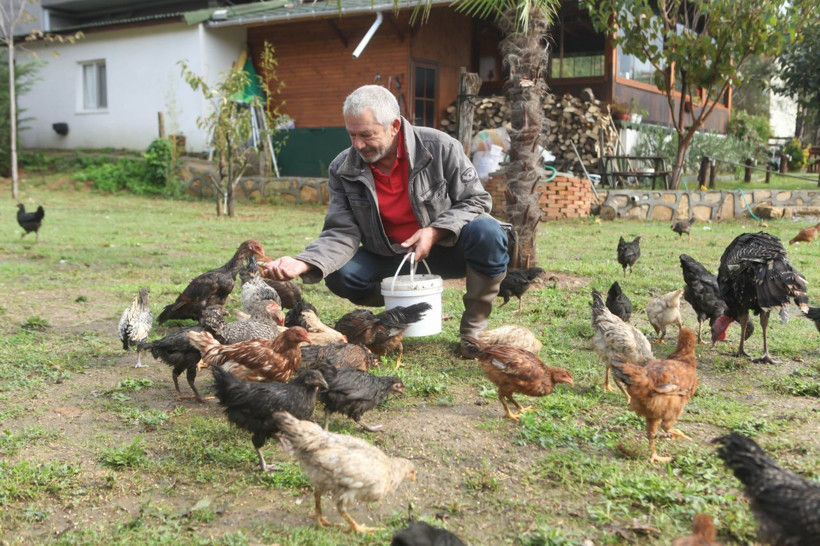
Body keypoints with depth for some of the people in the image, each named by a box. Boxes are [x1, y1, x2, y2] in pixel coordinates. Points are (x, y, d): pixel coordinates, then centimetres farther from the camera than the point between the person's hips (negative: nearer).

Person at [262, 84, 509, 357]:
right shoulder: (343, 169, -9)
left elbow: (476, 200, -9)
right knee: (339, 275, -23)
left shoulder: (440, 147, -16)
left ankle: (474, 329, -12)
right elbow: (342, 233, -12)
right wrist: (303, 263, -31)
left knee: (487, 232, -33)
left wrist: (435, 232, -27)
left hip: (446, 249, -2)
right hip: (390, 259, 2)